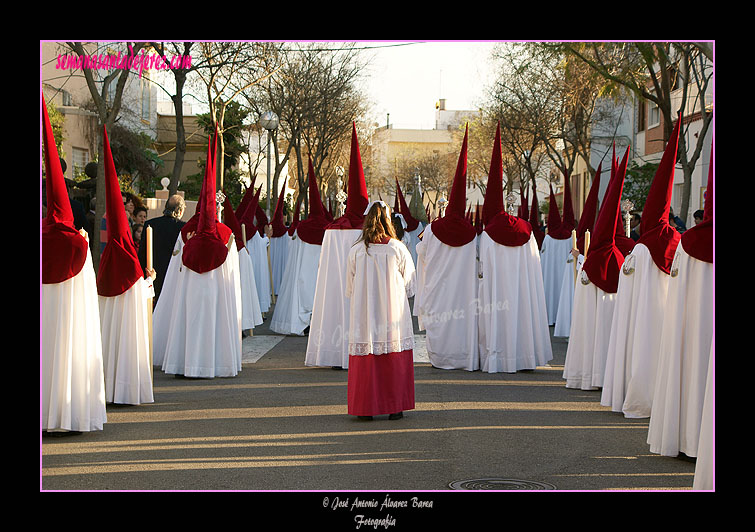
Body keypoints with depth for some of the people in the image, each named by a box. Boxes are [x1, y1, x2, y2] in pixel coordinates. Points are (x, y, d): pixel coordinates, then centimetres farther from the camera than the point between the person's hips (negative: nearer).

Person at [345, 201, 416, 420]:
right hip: (394, 317, 0)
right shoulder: (398, 249, -5)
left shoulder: (356, 251, -5)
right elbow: (409, 286, 3)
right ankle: (395, 408, 12)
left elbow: (349, 289, 4)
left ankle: (365, 408, 10)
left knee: (365, 362, 7)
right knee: (395, 361, 9)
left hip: (364, 317, 0)